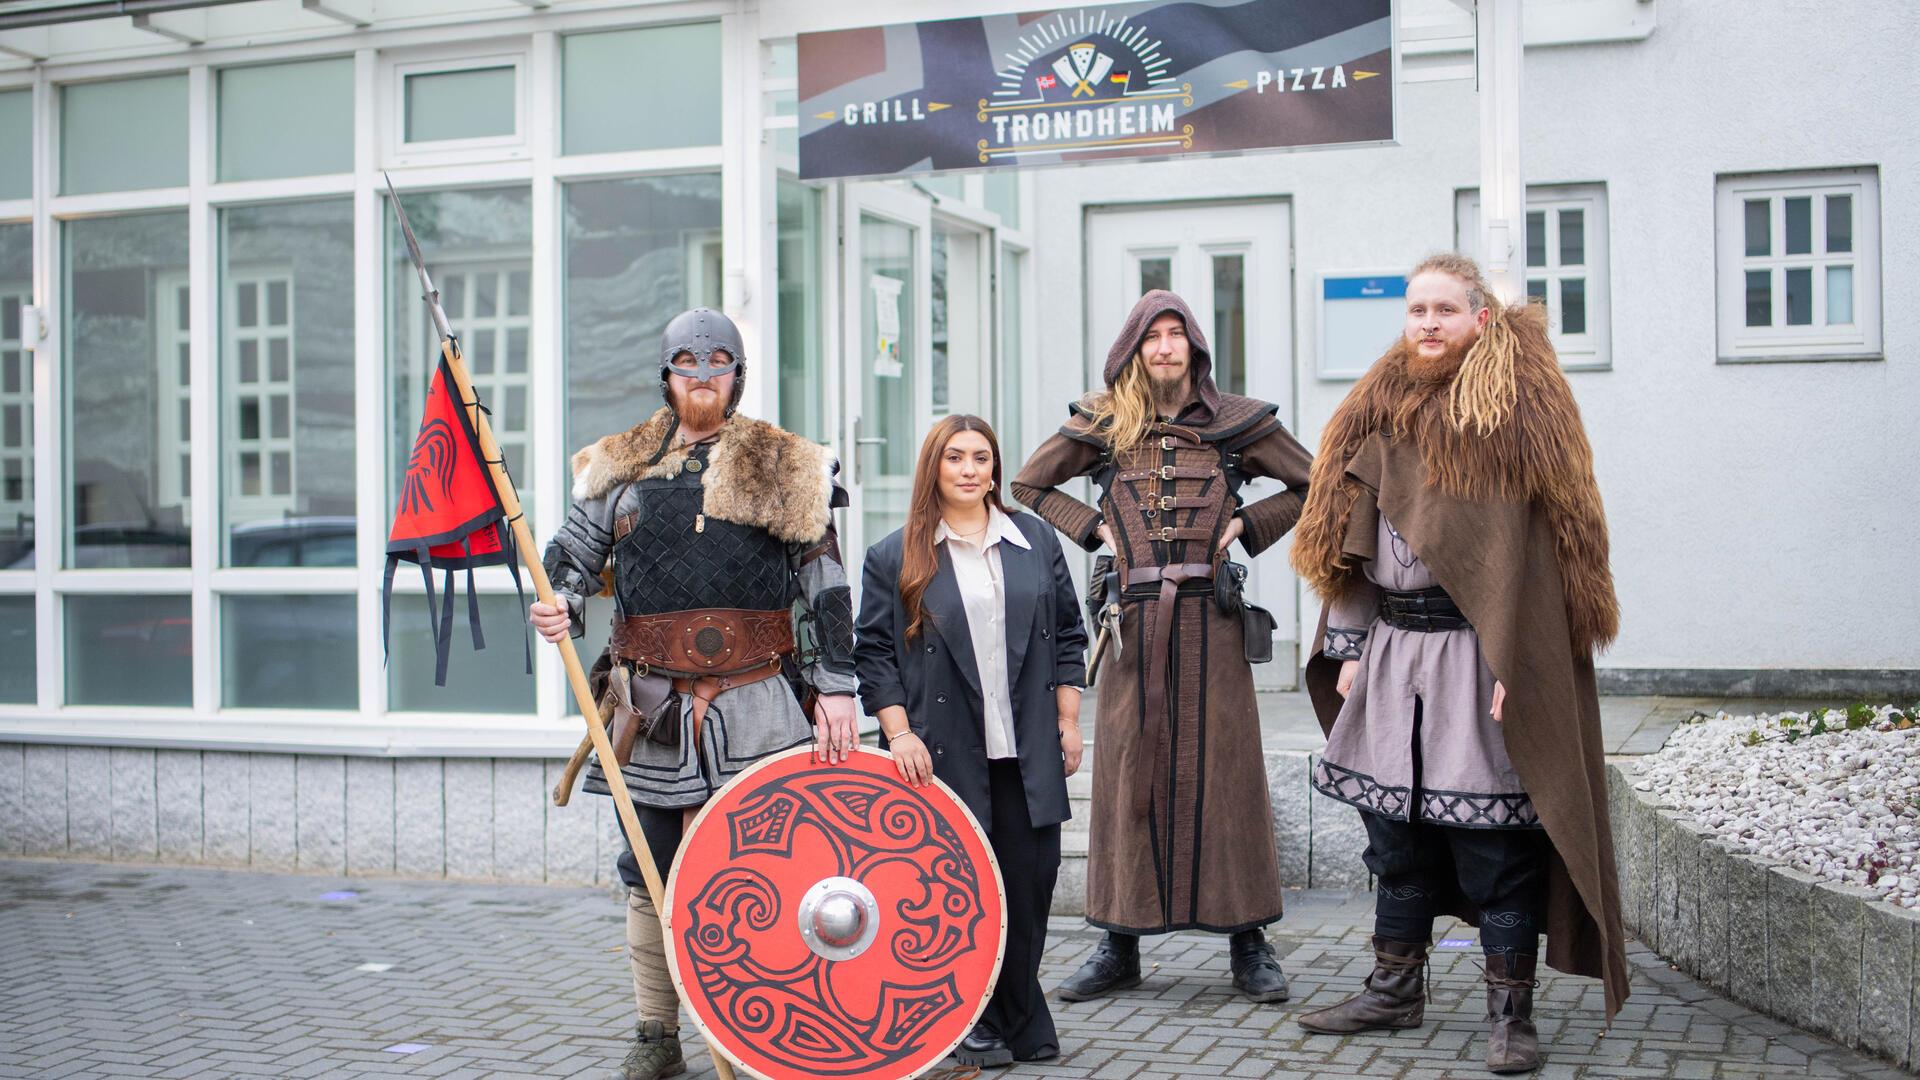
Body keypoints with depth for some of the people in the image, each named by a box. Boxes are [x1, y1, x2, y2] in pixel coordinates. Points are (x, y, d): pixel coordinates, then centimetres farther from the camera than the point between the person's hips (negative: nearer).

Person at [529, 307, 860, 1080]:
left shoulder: (784, 466, 7)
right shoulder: (620, 467, 13)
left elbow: (826, 584, 3)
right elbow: (571, 552, 16)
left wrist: (837, 688, -4)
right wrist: (558, 607, -7)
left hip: (755, 705, -2)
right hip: (652, 704, 3)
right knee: (651, 870, 10)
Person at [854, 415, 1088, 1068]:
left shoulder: (1037, 542, 11)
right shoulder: (894, 558, 2)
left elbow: (1067, 635, 13)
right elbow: (873, 653, 1)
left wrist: (1068, 722, 8)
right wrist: (900, 734, -8)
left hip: (1027, 754, 3)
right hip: (944, 757, -2)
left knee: (1030, 883, 3)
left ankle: (1020, 1024, 19)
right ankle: (974, 1026, 15)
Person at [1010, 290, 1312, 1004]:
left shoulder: (1234, 421, 6)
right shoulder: (1102, 423, 8)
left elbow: (1312, 486, 14)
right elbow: (1027, 486, 18)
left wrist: (1248, 525, 2)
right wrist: (1093, 527, 6)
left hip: (1212, 617, -1)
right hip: (1136, 617, 1)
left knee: (1223, 768, 0)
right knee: (1129, 770, 3)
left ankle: (1248, 943, 8)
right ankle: (1120, 944, 11)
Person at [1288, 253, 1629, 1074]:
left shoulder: (1519, 408, -4)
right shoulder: (1381, 410, 12)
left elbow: (1532, 547, -10)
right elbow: (1350, 539, 13)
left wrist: (1514, 666, -16)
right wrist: (1350, 648, 7)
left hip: (1483, 656, -5)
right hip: (1393, 652, 5)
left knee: (1497, 837, -1)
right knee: (1396, 829, 13)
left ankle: (1510, 1011, 11)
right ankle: (1395, 988, 26)